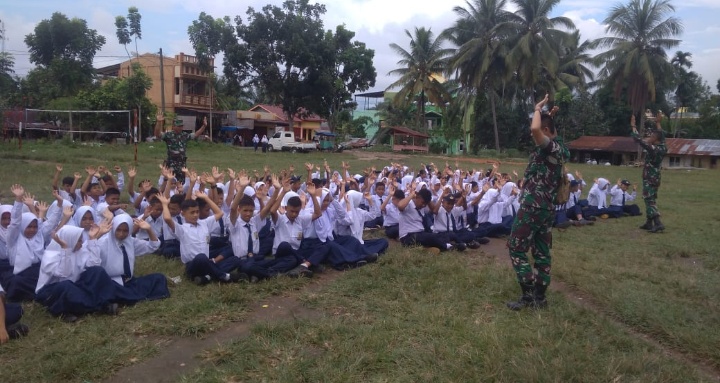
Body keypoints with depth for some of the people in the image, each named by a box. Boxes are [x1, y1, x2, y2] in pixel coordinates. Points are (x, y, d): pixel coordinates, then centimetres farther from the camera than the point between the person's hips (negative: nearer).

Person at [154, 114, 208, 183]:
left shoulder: (185, 135, 8)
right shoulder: (168, 135, -7)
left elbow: (196, 135, 16)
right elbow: (157, 134, -20)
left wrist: (204, 126, 7)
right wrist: (159, 122, -34)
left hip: (182, 163, 5)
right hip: (172, 163, -5)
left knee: (181, 182, 13)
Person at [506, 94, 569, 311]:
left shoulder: (550, 147, -14)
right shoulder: (560, 149, 14)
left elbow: (535, 128, -34)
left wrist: (538, 109, -15)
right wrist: (551, 117, 21)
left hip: (533, 207, -10)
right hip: (547, 209, 10)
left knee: (516, 248, -3)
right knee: (542, 253, 10)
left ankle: (528, 294, -3)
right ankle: (539, 297, 15)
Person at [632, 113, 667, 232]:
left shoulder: (652, 149, -21)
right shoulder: (663, 148, 2)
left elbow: (638, 139, -19)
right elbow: (661, 135, 22)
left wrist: (633, 126, -9)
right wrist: (658, 123, 25)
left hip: (649, 180, -8)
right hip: (656, 179, 9)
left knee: (650, 201, -7)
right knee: (651, 200, 15)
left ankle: (658, 224, -14)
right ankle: (649, 223, 22)